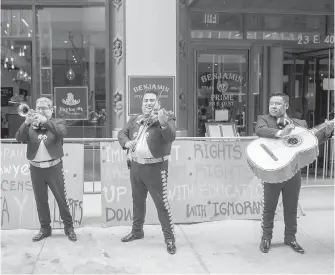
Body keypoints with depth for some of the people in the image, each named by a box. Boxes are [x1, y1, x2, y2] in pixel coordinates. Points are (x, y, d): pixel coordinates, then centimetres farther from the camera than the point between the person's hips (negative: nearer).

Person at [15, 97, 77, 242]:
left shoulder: (58, 122, 3)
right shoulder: (30, 125, 8)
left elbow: (62, 132, -20)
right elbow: (19, 138, -7)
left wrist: (45, 121, -28)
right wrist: (26, 123, -22)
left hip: (54, 167, -2)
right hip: (36, 168, 3)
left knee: (61, 199, 3)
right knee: (41, 201, 10)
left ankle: (69, 227, 14)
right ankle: (45, 228, 22)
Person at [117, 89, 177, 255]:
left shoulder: (166, 118, -7)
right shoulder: (135, 119, 10)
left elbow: (171, 137, -22)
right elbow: (122, 133, 17)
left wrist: (163, 123, -40)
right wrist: (126, 142, -5)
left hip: (155, 167, -6)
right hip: (136, 166, 6)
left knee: (161, 203, -4)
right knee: (137, 200, 19)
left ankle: (169, 238, 5)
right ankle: (137, 231, 36)